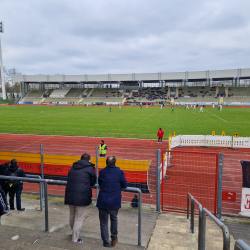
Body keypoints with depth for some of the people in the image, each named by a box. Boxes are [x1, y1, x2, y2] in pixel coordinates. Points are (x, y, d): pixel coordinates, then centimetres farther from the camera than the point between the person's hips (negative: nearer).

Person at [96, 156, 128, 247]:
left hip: (102, 202, 0)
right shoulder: (119, 172, -7)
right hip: (114, 202, 0)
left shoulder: (101, 172, -2)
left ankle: (106, 244, 20)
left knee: (103, 223, 12)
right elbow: (125, 185, 2)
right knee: (114, 219, 26)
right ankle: (114, 239, 37)